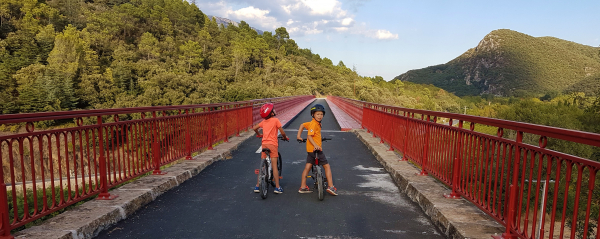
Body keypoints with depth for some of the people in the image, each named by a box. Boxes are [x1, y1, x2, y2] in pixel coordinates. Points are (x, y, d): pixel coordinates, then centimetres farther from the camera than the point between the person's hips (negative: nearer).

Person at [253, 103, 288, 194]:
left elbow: (254, 128, 17)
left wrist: (259, 134, 35)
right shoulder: (275, 120, -5)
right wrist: (285, 138, 15)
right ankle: (277, 187, 1)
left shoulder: (264, 121, 10)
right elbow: (282, 132, -5)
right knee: (274, 166, -2)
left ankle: (257, 186, 15)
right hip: (272, 144, -5)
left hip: (264, 144, 5)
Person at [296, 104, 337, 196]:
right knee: (327, 166, 1)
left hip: (310, 150, 9)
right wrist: (316, 145, -32)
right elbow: (309, 136, -24)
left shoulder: (312, 123, 11)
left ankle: (303, 187, 17)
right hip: (316, 149, -9)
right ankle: (331, 186, 0)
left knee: (307, 167, 11)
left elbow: (302, 125, 23)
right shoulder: (314, 124, -16)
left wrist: (299, 136, 25)